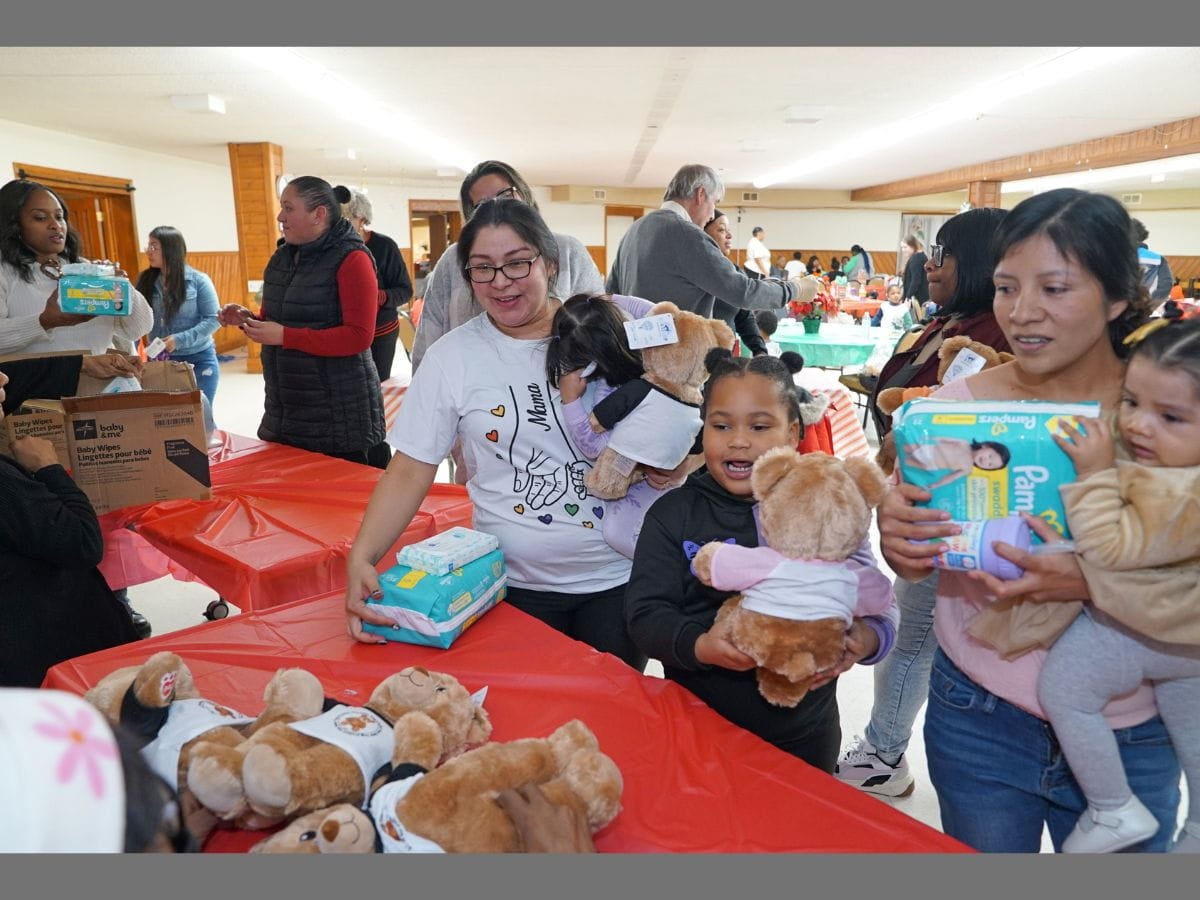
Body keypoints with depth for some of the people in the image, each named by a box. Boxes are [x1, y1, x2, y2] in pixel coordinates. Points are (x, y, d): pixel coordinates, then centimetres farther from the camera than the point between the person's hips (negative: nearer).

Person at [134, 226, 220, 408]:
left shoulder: (198, 280, -7)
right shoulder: (146, 281, 2)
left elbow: (214, 319, -11)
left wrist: (180, 339, -19)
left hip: (198, 360, -3)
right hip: (160, 361, 3)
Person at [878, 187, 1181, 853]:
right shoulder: (963, 400, -9)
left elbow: (1186, 591, -14)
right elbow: (918, 565, -5)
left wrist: (1089, 583, -30)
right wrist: (897, 535, -26)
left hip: (1129, 740, 0)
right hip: (979, 717, 0)